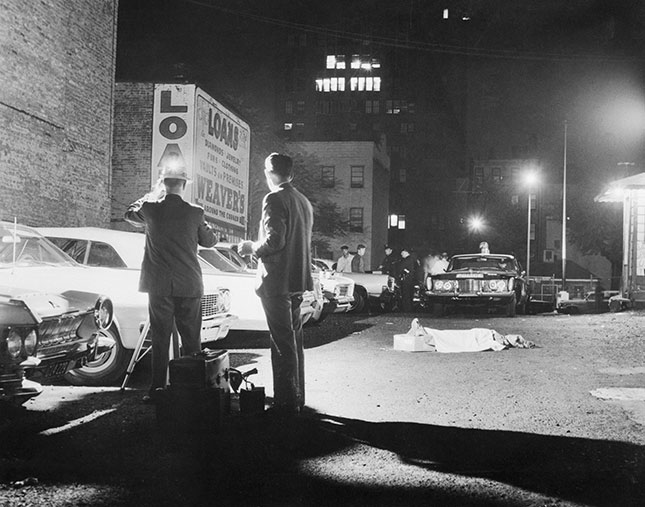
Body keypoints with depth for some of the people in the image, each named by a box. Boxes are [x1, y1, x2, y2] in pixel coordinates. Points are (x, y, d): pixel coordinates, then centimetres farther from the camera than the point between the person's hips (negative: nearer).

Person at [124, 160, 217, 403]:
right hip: (189, 286, 0)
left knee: (160, 340, 7)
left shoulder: (150, 208, -5)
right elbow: (209, 240, 8)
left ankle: (157, 389, 7)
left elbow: (130, 214, 18)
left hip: (159, 286, 0)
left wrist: (153, 193, 22)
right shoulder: (195, 212, -6)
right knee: (191, 342, 8)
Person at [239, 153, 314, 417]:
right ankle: (297, 397, 23)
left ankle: (285, 403, -1)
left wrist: (251, 247, -4)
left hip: (276, 281, -9)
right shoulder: (304, 201, 14)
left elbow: (275, 240, -21)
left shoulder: (274, 199, -13)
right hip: (298, 280, 9)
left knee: (282, 343, -5)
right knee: (294, 340, 15)